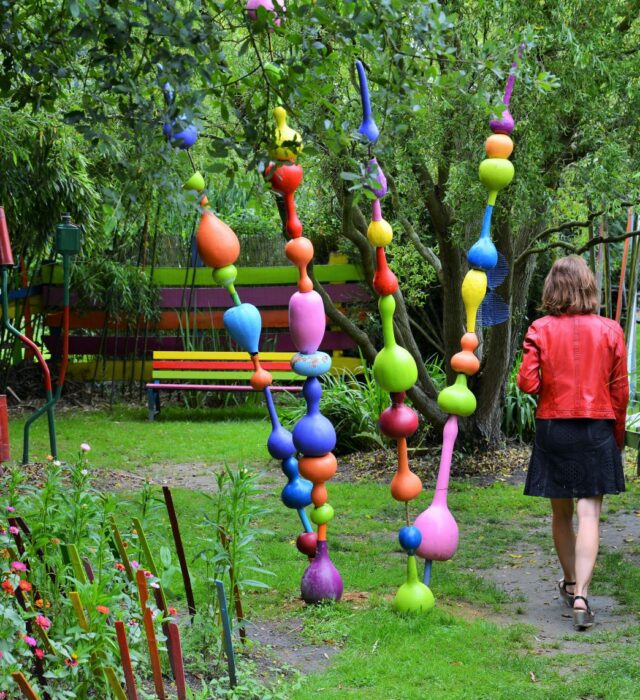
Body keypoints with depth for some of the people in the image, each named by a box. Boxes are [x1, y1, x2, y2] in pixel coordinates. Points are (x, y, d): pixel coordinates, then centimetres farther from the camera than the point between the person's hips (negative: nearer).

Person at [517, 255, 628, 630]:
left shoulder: (540, 330, -5)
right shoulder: (610, 331, -3)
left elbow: (527, 382, -11)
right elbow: (620, 390, 0)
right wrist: (619, 436, 12)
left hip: (553, 427, 1)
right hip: (597, 430, -1)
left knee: (561, 512, 17)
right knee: (589, 514, -4)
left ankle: (570, 582, 34)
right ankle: (581, 595, -16)